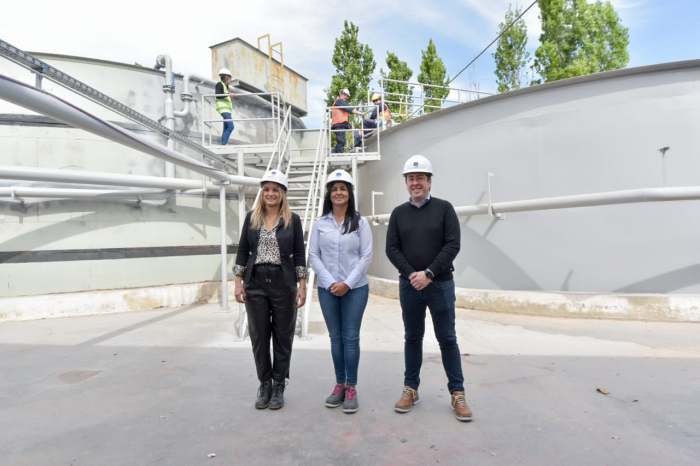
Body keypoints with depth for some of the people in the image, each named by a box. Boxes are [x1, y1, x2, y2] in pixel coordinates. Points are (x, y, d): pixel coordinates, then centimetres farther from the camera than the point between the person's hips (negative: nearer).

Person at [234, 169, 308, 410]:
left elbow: (299, 254, 1)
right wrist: (238, 282, 2)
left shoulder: (292, 220, 1)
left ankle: (278, 386, 22)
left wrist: (302, 286, -4)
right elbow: (242, 251, 8)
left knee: (283, 336, 7)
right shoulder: (251, 218, 6)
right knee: (259, 336, 8)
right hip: (255, 284, 2)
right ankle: (264, 384, 25)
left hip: (283, 284, -1)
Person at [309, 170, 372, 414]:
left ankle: (352, 388, 14)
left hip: (356, 288, -2)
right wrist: (330, 283, -9)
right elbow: (313, 256, 2)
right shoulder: (320, 224, 4)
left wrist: (348, 283, -11)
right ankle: (340, 384, 23)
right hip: (327, 289, 2)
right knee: (336, 338, 10)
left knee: (351, 338, 2)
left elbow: (366, 257, -4)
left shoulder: (360, 222, -1)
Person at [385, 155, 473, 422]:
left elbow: (453, 245, -7)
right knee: (412, 338, 11)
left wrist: (429, 273, -14)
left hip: (440, 284, -2)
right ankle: (410, 389, 23)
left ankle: (457, 393, 15)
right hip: (409, 285, 2)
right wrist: (411, 274, -11)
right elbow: (392, 249, 2)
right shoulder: (399, 213, 8)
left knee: (447, 338, 4)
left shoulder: (444, 208, 1)